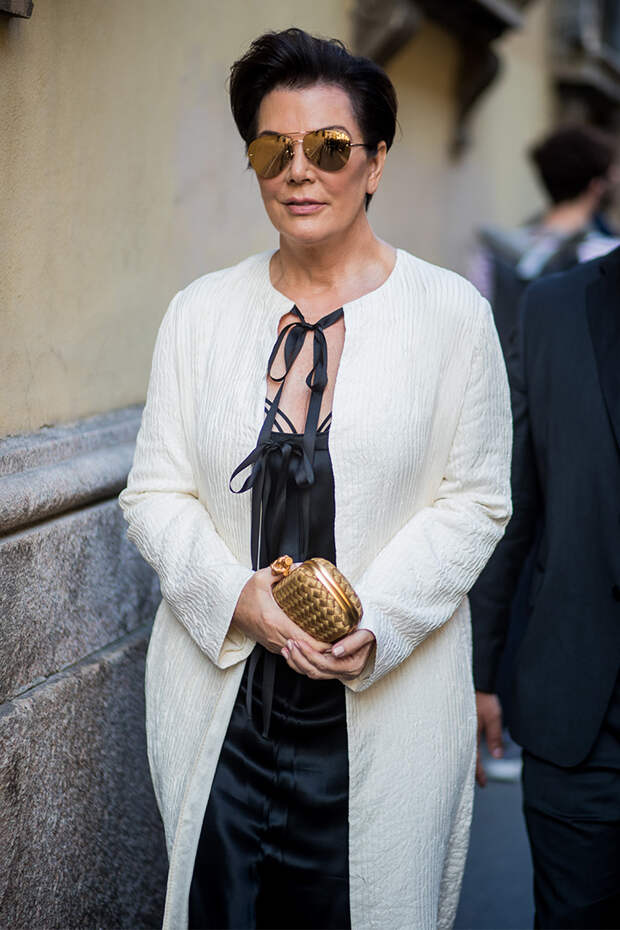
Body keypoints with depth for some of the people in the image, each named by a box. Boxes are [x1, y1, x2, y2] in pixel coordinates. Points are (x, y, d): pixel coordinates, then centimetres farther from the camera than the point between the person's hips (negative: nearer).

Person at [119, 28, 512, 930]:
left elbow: (476, 502, -2)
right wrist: (238, 597, -13)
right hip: (218, 696, 2)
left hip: (383, 710, -2)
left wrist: (377, 622, -16)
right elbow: (155, 494, 5)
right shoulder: (201, 313, 5)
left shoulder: (452, 312, -2)